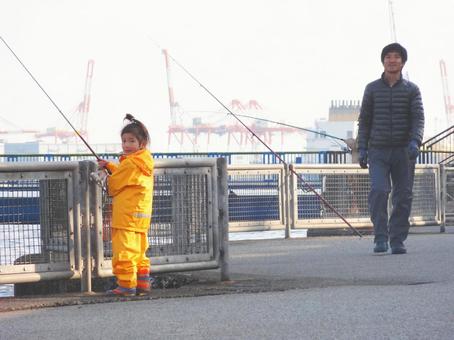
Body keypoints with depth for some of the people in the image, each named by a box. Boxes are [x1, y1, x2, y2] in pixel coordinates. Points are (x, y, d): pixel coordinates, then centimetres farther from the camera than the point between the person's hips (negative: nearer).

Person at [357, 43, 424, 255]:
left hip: (403, 151, 1)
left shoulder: (411, 90, 6)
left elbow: (418, 118, -3)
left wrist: (415, 142, -20)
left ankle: (397, 241, 9)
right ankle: (380, 238, -13)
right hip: (378, 151, -1)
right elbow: (364, 120, 10)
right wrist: (362, 148, 2)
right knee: (378, 191, -18)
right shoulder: (372, 89, 7)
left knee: (403, 197, 1)